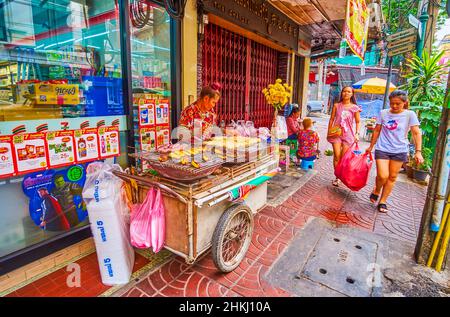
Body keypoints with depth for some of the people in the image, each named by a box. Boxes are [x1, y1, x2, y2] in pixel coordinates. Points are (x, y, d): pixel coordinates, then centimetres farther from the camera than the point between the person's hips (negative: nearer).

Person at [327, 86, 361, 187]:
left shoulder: (355, 108, 1)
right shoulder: (337, 105, 3)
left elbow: (358, 122, 6)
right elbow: (332, 119, 8)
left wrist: (357, 134, -6)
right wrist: (329, 132, 5)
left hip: (348, 134, 0)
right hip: (336, 133, 0)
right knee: (337, 156, -3)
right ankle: (337, 177, 8)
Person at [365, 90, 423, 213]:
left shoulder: (410, 115, -3)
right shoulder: (383, 113, 1)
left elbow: (416, 133, -6)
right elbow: (377, 130, 9)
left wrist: (418, 151, -16)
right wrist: (371, 146, 14)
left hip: (400, 151, 1)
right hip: (382, 149, 0)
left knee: (392, 177, 7)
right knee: (383, 176, -12)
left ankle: (382, 201, 19)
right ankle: (376, 191, 19)